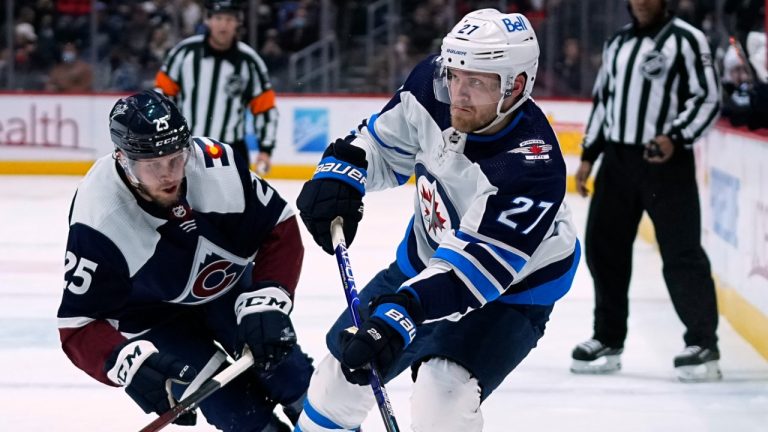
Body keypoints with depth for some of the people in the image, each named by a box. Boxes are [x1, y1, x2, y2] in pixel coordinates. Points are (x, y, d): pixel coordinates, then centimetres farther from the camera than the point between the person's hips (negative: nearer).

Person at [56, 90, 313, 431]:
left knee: (299, 387, 1)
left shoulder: (217, 163, -29)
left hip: (231, 285, 3)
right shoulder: (97, 224, -33)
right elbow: (79, 324, -27)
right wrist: (126, 361, -45)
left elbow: (279, 230, -14)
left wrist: (266, 298, -27)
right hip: (156, 316, -3)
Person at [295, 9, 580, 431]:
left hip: (511, 290, -7)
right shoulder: (433, 86, -19)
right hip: (426, 258, 7)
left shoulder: (532, 168, -36)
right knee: (345, 364, 14)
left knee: (443, 397, -26)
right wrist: (339, 172, -17)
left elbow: (475, 265, -40)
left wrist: (402, 313, -50)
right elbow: (384, 141, 1)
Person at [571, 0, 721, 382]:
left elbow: (707, 99, -8)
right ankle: (608, 341, 19)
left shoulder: (686, 40, -5)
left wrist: (675, 138, -21)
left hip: (666, 160, -7)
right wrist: (588, 157, 17)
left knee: (681, 252, -9)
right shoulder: (617, 43, 15)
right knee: (603, 246, 8)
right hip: (617, 160, 7)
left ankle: (703, 344, -6)